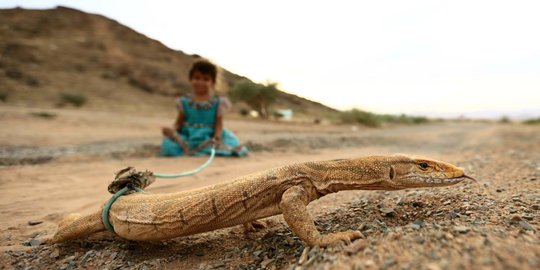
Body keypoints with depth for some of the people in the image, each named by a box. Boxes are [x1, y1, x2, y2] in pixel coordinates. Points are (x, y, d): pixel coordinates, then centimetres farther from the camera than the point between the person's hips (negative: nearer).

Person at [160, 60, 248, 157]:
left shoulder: (218, 102, 3)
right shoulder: (184, 102, 8)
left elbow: (219, 123, 1)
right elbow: (179, 122, 10)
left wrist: (217, 137, -17)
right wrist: (173, 131, -12)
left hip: (209, 137, 0)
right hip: (188, 137, 0)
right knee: (169, 147, -27)